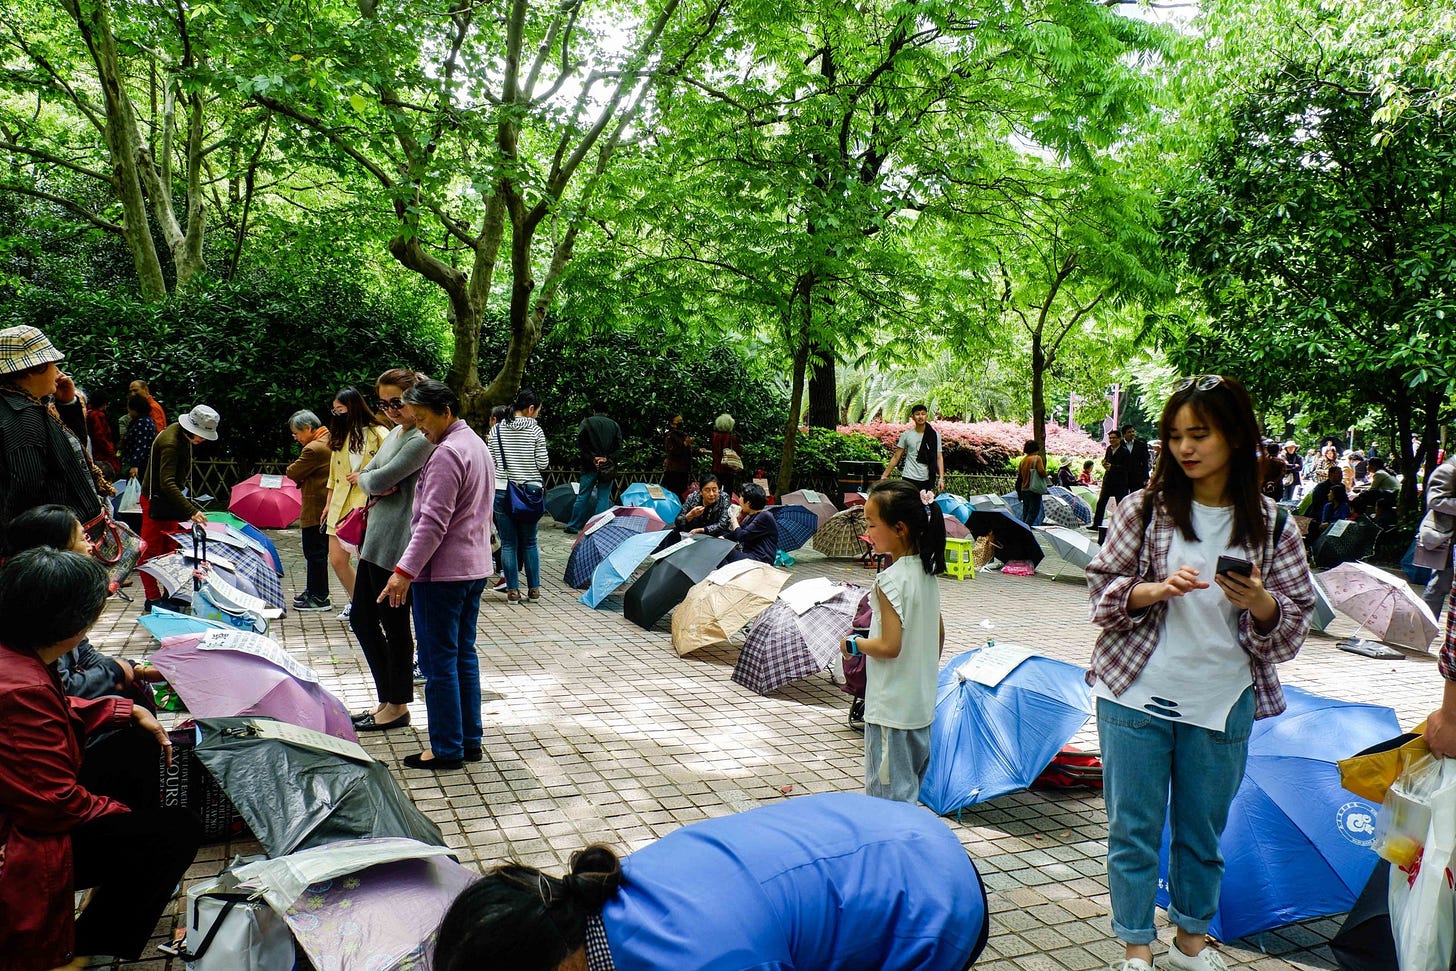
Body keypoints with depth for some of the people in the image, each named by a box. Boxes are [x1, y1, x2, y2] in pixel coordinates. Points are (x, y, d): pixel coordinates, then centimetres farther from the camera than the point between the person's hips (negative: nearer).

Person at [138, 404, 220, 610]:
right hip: (155, 500, -10)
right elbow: (167, 483, -35)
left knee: (170, 549, 14)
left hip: (170, 499, 10)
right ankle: (153, 600, 1)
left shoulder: (183, 436, 3)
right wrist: (191, 511, -40)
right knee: (151, 551, -2)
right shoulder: (170, 443, -27)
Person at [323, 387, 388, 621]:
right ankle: (354, 601, 27)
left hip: (368, 505, -6)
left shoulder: (378, 434, -6)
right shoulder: (340, 436, 15)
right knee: (337, 560, 6)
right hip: (341, 505, 6)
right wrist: (328, 503, 21)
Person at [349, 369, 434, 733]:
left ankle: (397, 706, 16)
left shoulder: (423, 439, -16)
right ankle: (387, 699, 26)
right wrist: (377, 485, -8)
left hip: (398, 545, -10)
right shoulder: (395, 433, 15)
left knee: (394, 625, 1)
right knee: (361, 619, 15)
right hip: (376, 539, 10)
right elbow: (367, 476, 14)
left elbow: (381, 479, -19)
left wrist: (364, 479, 3)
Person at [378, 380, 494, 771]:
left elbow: (433, 522, -22)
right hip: (475, 567, 10)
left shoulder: (447, 453, -17)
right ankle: (470, 740, 20)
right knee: (464, 655, 14)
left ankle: (446, 749, 4)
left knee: (439, 661, -2)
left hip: (442, 573, -10)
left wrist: (405, 570, -22)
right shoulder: (478, 446, 15)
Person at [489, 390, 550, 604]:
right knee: (530, 542, 10)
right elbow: (543, 463, -5)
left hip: (502, 491, 1)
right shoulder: (535, 430, -5)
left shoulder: (496, 430, 2)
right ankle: (534, 589, 13)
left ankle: (512, 590, 9)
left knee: (508, 543, 7)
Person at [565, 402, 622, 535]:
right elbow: (619, 448, 1)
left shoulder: (586, 422, 1)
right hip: (608, 468, 1)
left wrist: (592, 458, -7)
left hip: (590, 466, -1)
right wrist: (607, 458, -6)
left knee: (583, 496, 7)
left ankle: (573, 526, 13)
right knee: (604, 498, 5)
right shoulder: (615, 425, 8)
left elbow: (580, 444, -6)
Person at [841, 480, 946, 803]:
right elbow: (939, 635, 13)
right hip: (922, 703, 9)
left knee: (889, 792, 0)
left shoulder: (890, 579, -21)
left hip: (890, 709, -9)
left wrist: (853, 644, -8)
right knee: (911, 786, 18)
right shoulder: (927, 572, 5)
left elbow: (890, 646, -25)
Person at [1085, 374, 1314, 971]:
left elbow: (1296, 620, 3)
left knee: (1203, 832, 17)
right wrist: (1157, 589, -18)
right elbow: (1102, 588, 0)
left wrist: (1259, 602, -19)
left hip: (1221, 706, 1)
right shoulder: (1146, 509, -3)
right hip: (1135, 699, -1)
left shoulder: (1271, 526, 0)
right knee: (1134, 829, 8)